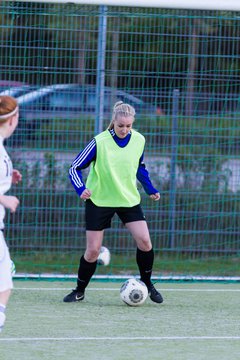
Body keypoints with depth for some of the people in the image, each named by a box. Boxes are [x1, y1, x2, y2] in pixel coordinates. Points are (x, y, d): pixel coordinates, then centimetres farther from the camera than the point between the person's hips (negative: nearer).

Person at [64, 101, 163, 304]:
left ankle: (147, 285, 10)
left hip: (129, 198, 3)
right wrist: (81, 189, -29)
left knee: (144, 241, -11)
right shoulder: (100, 142, -16)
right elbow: (75, 168, -12)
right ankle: (80, 291, 17)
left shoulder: (139, 140, -3)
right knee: (93, 251, -2)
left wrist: (150, 190, 8)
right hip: (99, 200, -3)